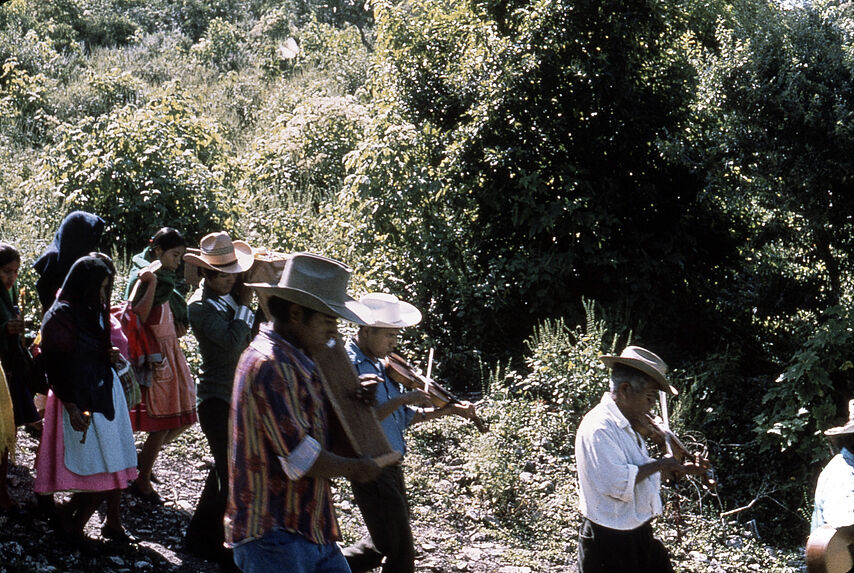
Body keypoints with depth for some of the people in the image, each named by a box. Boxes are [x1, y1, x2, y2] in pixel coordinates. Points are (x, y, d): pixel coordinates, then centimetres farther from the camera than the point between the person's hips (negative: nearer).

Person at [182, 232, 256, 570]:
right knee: (232, 477, -4)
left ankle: (200, 537, 35)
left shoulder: (229, 295, 7)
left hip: (238, 399, 9)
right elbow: (233, 340, -27)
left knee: (224, 472, 20)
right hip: (218, 401, -9)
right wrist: (244, 306, -15)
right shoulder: (201, 306, -16)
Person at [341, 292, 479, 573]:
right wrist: (403, 399, -23)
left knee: (381, 545, 21)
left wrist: (447, 410, 10)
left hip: (390, 467, 9)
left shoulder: (380, 366, 12)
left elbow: (402, 417, 17)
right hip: (372, 472, -9)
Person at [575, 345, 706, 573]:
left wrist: (679, 469, 10)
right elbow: (618, 483, -31)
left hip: (640, 534, 10)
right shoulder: (598, 428, -22)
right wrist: (659, 464, -19)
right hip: (609, 543, -10)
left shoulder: (629, 425, 12)